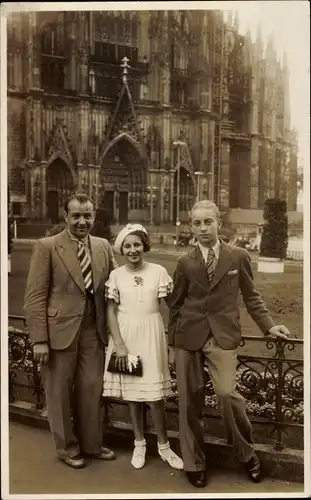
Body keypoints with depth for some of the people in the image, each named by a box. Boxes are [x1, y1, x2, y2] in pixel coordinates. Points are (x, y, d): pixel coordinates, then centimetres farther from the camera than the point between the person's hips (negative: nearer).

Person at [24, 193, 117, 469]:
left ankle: (91, 444, 34)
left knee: (91, 389, 13)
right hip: (60, 330, -3)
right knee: (60, 392, 10)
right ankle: (67, 448, 31)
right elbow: (35, 297, -9)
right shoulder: (46, 247, -7)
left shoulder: (104, 247, 6)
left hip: (94, 330, 4)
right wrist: (39, 339, -13)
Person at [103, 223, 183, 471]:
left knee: (155, 395, 1)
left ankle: (163, 446, 21)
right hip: (126, 337, 2)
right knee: (132, 393, 10)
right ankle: (139, 444, 28)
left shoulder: (158, 271, -4)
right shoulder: (116, 275, 0)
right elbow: (111, 311, 1)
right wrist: (119, 344, -7)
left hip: (151, 336, -1)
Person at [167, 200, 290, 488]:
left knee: (227, 393, -14)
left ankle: (247, 453, 15)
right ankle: (194, 463, 25)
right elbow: (175, 306, 10)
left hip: (222, 337, -1)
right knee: (189, 401, 6)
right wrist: (172, 344, 11)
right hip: (188, 337, 2)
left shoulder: (239, 257, 2)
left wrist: (268, 325, 2)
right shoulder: (185, 263, 3)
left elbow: (251, 297, 11)